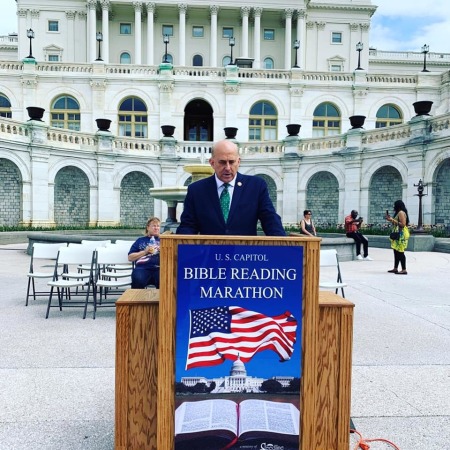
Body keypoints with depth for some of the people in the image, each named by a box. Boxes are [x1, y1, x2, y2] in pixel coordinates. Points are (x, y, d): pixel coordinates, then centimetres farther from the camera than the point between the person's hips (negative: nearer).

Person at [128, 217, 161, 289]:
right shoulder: (140, 240, 23)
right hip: (143, 268, 0)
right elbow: (130, 258, 14)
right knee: (137, 280, -35)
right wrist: (145, 252, 2)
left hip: (159, 268, 0)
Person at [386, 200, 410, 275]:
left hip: (401, 235, -10)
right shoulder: (399, 213, 20)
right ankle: (395, 268, 16)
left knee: (400, 252, -11)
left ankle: (404, 270, -11)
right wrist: (391, 219, 16)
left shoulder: (401, 213, -11)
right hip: (398, 234, 10)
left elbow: (403, 224, -20)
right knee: (396, 252, 11)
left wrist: (393, 220, -17)